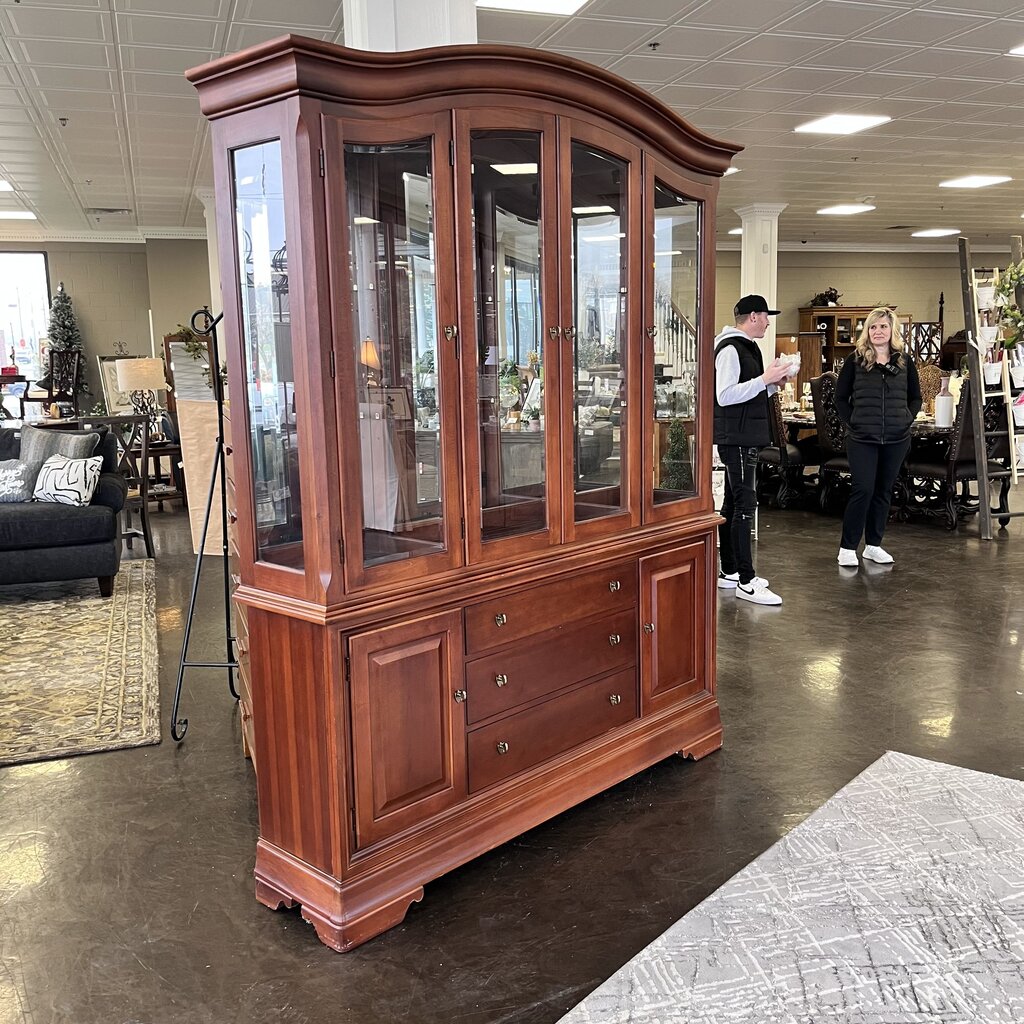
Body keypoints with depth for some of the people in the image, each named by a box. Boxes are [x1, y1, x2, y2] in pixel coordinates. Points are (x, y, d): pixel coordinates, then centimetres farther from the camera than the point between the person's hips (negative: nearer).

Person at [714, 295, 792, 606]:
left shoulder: (748, 347, 19)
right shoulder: (730, 349, -13)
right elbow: (725, 396, -23)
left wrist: (773, 383, 10)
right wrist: (764, 379, -22)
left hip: (746, 438, 11)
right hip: (735, 438, -11)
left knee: (734, 504, 13)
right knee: (745, 504, -11)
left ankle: (729, 572, 20)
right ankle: (746, 582, -9)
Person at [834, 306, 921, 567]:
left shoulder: (904, 361, 6)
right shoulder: (855, 360, -1)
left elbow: (915, 398, 15)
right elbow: (840, 397, 3)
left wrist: (907, 419, 1)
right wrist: (852, 422, -6)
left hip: (896, 439, 3)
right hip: (862, 438, -3)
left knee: (883, 491, 9)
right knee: (863, 491, -7)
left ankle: (873, 545, 20)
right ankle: (848, 546, 3)